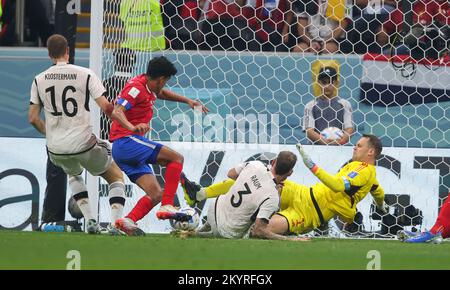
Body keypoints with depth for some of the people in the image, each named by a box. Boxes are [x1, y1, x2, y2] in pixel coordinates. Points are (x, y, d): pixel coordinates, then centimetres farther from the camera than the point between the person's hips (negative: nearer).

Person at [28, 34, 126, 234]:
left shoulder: (39, 80, 3)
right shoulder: (85, 75, -7)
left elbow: (33, 118, 5)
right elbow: (105, 106, -11)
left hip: (56, 149, 3)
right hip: (83, 143, -3)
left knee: (73, 174, 36)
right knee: (116, 177, 18)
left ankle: (90, 221, 21)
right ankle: (116, 222, -3)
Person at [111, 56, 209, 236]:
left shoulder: (147, 87, 18)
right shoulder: (136, 87, -12)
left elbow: (162, 93, 42)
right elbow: (117, 112, -25)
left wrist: (187, 101, 33)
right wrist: (132, 127, -43)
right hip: (127, 141, -10)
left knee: (156, 194, 2)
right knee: (176, 158, -14)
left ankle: (128, 221, -14)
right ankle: (167, 206, -21)